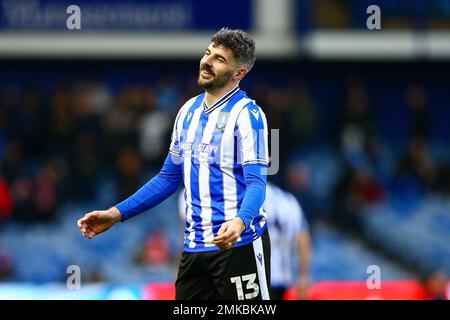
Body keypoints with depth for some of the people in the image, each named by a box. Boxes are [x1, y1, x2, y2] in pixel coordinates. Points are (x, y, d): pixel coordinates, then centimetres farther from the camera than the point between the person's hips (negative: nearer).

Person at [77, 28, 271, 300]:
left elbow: (256, 183, -17)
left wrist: (240, 222, -37)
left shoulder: (247, 114, -9)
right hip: (195, 245, 7)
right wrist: (115, 214, 14)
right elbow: (169, 178, 20)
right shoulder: (188, 111, 13)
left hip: (237, 244, -7)